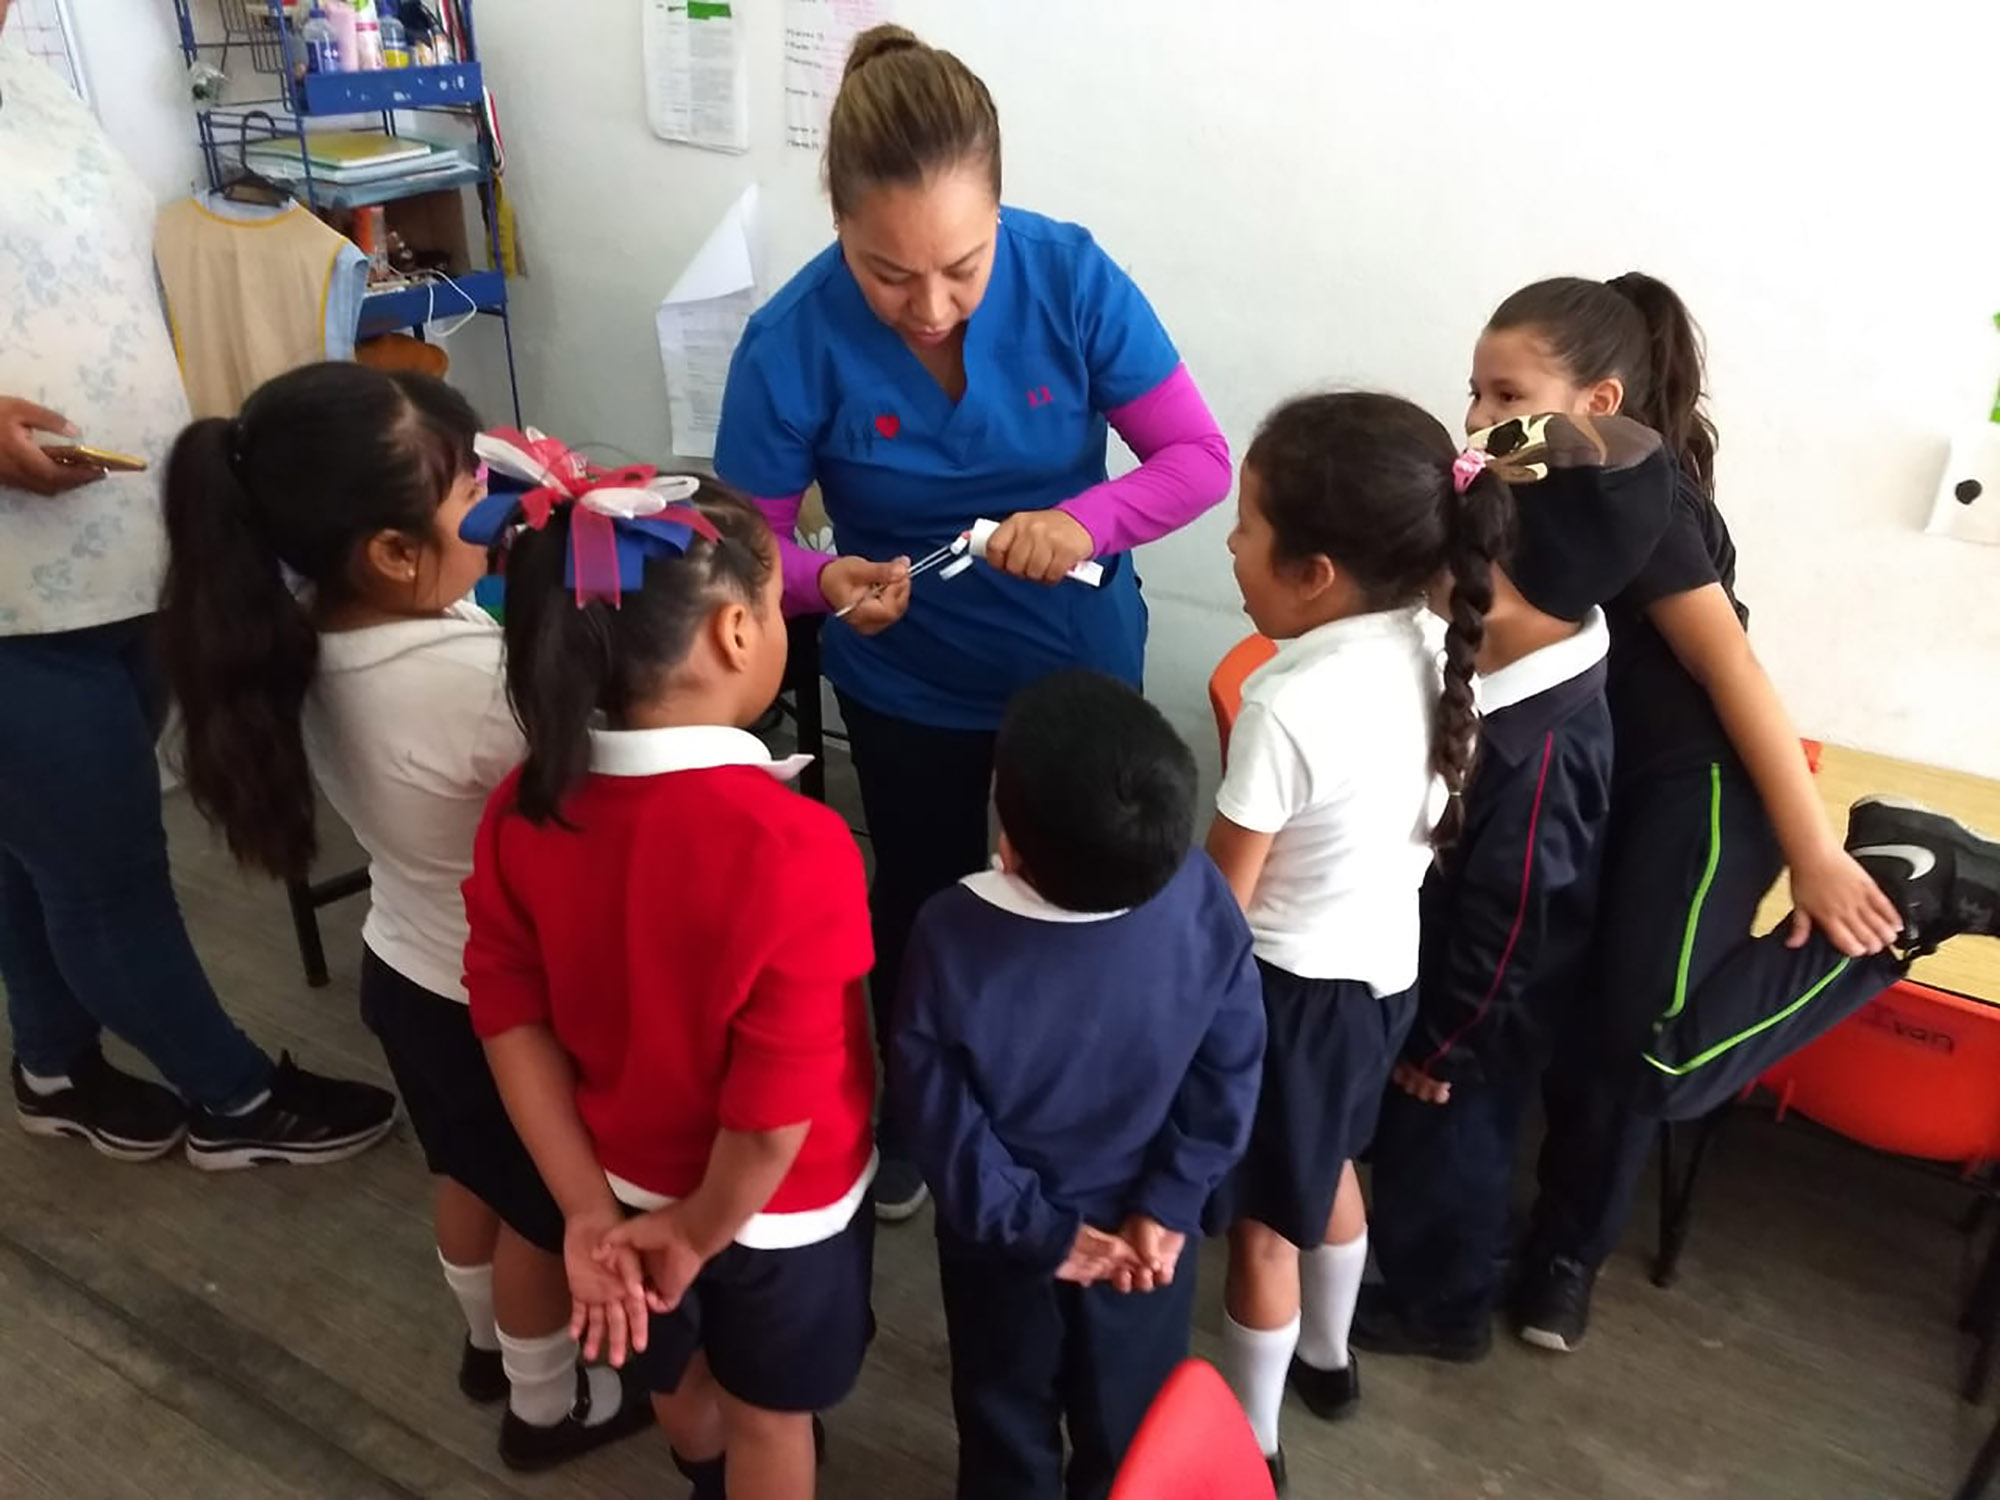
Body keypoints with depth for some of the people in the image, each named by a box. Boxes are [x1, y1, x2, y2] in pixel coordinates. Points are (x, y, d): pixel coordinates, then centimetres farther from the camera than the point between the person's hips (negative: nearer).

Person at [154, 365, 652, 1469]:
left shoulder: (301, 645, -13)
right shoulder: (488, 681, -38)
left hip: (406, 970, 7)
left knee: (468, 1173, 31)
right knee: (545, 1209, 20)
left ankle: (490, 1343, 57)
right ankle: (548, 1405, 45)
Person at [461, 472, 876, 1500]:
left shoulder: (525, 809, -17)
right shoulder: (792, 844, -34)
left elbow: (510, 1018, -10)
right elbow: (778, 1108, -29)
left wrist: (588, 1207, -5)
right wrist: (704, 1231, -12)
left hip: (633, 1180, 6)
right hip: (777, 1204, -5)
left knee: (676, 1371, 34)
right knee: (767, 1413, 24)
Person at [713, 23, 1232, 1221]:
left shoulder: (1072, 276, -24)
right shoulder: (793, 343, -25)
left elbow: (1201, 459, -19)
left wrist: (1085, 520, -38)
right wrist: (828, 582, -39)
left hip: (1081, 659, 1)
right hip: (910, 685, -1)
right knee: (924, 900, 22)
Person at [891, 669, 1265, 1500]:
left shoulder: (952, 936, -31)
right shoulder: (1199, 898, -26)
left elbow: (941, 1119, -21)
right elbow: (1231, 1070, -16)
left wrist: (1037, 1227, -9)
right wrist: (1170, 1205, -8)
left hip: (1002, 1242, -1)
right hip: (1144, 1233, 2)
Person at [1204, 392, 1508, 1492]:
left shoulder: (1287, 706, -31)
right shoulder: (1433, 650, -9)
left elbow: (1224, 899, -21)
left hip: (1294, 987, -8)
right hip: (1386, 963, 8)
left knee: (1262, 1225, 13)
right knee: (1328, 1172, 30)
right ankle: (1328, 1358, 54)